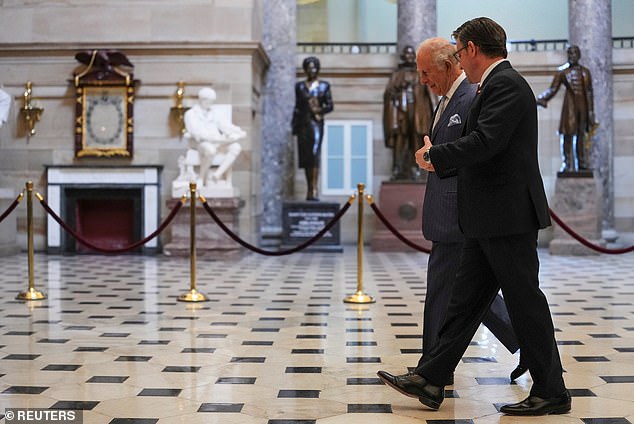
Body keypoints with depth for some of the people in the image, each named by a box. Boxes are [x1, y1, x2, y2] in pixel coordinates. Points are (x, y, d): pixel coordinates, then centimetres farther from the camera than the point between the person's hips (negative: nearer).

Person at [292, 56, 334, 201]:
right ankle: (310, 190, 10)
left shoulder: (324, 85, 7)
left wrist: (319, 110, -13)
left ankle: (314, 190, -19)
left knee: (315, 155, -14)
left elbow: (330, 106, 5)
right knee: (305, 157, 3)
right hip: (303, 124, 3)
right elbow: (297, 106, 13)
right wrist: (294, 125, 7)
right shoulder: (300, 86, 13)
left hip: (316, 123, -3)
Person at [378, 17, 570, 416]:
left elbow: (484, 142, -26)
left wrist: (434, 155, -12)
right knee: (465, 300, 11)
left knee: (525, 302, 0)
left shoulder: (506, 84, -14)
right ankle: (430, 380, 17)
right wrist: (441, 163, 18)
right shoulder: (497, 84, 17)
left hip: (509, 216, -10)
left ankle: (551, 391, 14)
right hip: (489, 219, 10)